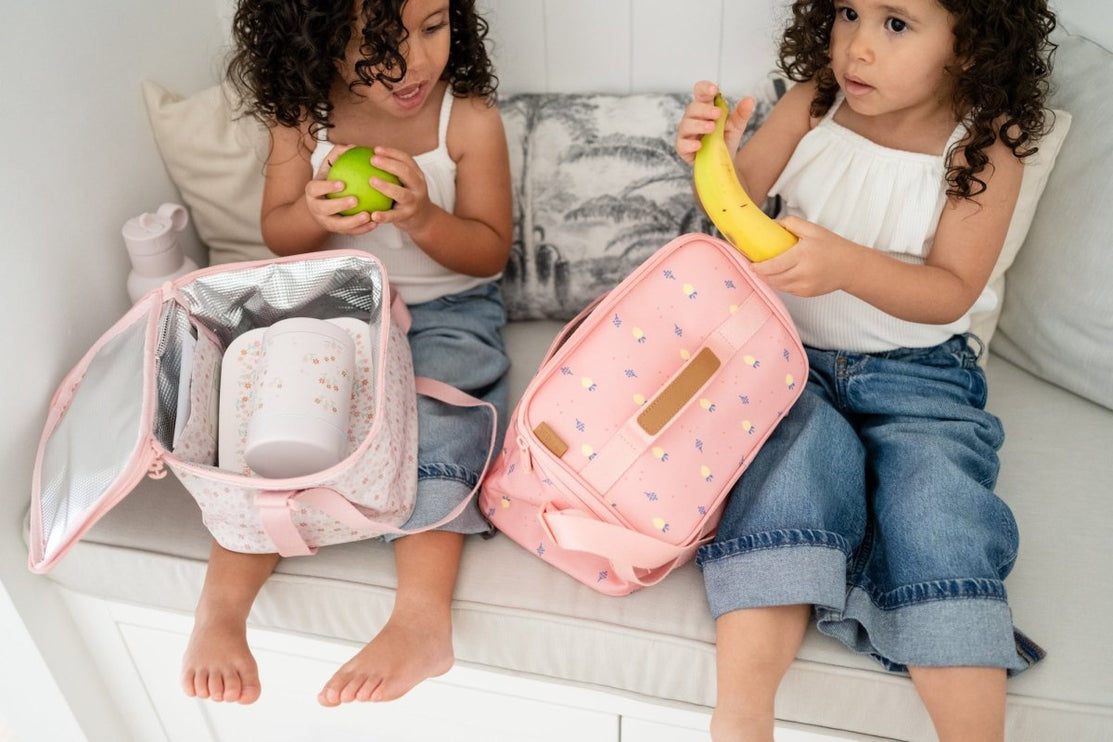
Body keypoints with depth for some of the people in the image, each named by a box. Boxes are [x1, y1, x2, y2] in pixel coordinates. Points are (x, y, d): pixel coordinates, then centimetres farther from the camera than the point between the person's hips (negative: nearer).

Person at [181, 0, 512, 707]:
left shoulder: (471, 119, -11)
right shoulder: (302, 115, -4)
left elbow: (490, 252, -7)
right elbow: (278, 237, 3)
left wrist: (423, 218, -28)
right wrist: (314, 212, -22)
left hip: (449, 309, -2)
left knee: (437, 414, -29)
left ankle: (423, 618, -35)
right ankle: (222, 604, -17)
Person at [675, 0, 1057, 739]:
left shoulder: (983, 149, -6)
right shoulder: (811, 105, 0)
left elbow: (951, 292, -13)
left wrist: (846, 265, -32)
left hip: (918, 375, 0)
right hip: (792, 350, 1)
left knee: (936, 500, -24)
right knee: (795, 457, -28)